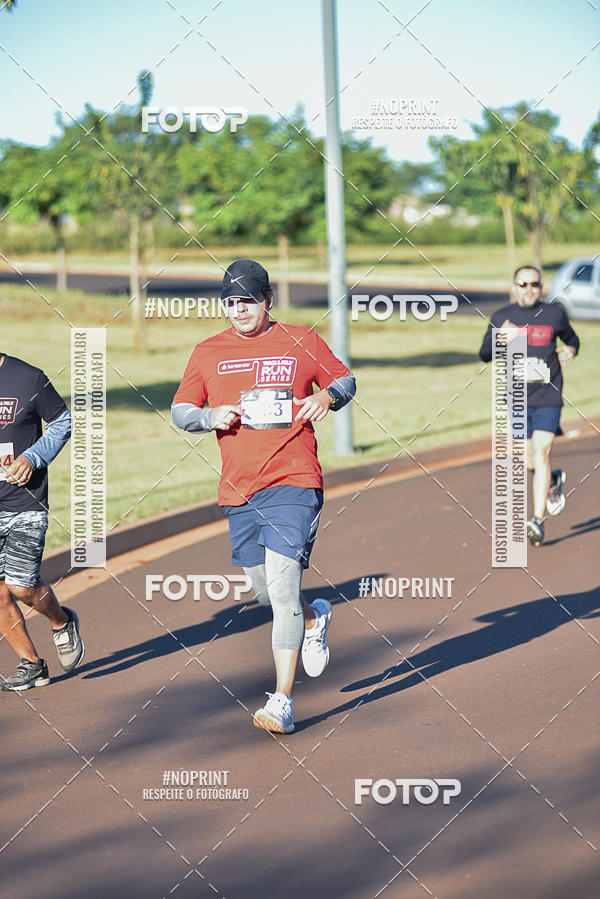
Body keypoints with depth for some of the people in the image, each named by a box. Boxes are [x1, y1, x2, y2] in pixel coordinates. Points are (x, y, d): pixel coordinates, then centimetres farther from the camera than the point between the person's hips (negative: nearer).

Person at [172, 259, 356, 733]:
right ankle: (315, 617, 49)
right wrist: (210, 416, -8)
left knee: (282, 587, -16)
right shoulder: (208, 352, 9)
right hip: (238, 491, 4)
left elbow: (346, 379, 15)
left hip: (293, 483, -4)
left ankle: (283, 701, -14)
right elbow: (180, 410, 13)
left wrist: (326, 396, -7)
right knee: (265, 592, 14)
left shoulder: (303, 341, 4)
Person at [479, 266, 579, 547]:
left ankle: (538, 521, -16)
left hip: (548, 398, -2)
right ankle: (554, 481, 43)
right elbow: (485, 354, -1)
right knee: (530, 461, 7)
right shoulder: (501, 317, 4)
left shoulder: (554, 314, 4)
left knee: (541, 453, -16)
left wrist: (571, 350, -2)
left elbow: (571, 338, 21)